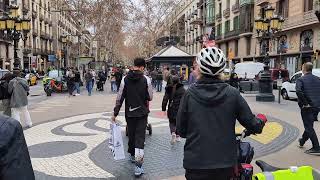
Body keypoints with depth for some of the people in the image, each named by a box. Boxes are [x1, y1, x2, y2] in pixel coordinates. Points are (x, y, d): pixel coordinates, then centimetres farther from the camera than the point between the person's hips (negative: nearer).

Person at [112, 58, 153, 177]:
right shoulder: (146, 80, -10)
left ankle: (132, 156, 40)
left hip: (129, 113, 2)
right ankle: (138, 166, -6)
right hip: (142, 113, -2)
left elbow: (120, 98, -4)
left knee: (131, 135, 19)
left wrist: (115, 113, 3)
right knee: (140, 138, -2)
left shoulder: (125, 79, -5)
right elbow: (150, 98, -3)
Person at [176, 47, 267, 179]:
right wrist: (261, 119, 19)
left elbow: (181, 131, -3)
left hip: (195, 163, -1)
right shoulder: (232, 94, -8)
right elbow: (253, 126, -4)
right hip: (225, 163, 1)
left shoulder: (189, 94, -9)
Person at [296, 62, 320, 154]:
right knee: (309, 125, 21)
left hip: (307, 107, -7)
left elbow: (298, 91, -28)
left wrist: (304, 103, -19)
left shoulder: (301, 79, -10)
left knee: (309, 127, 1)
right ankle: (302, 141, 41)